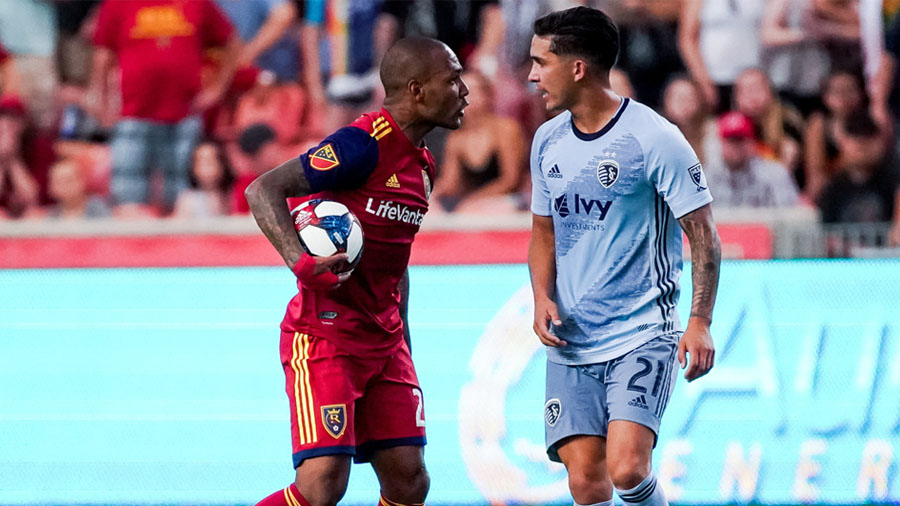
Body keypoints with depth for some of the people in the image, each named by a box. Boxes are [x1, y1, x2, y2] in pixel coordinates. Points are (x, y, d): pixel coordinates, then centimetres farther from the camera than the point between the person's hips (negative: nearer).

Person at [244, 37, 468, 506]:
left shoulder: (422, 165, 13)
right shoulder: (364, 145, -15)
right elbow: (263, 190, -21)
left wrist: (402, 341, 23)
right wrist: (300, 261, -35)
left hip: (383, 341, 9)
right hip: (324, 335, -9)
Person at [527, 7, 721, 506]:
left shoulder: (654, 139, -10)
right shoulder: (548, 140, 9)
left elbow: (703, 235, -7)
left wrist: (700, 322, -16)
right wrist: (542, 298, 2)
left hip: (642, 335, -6)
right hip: (570, 342, 6)